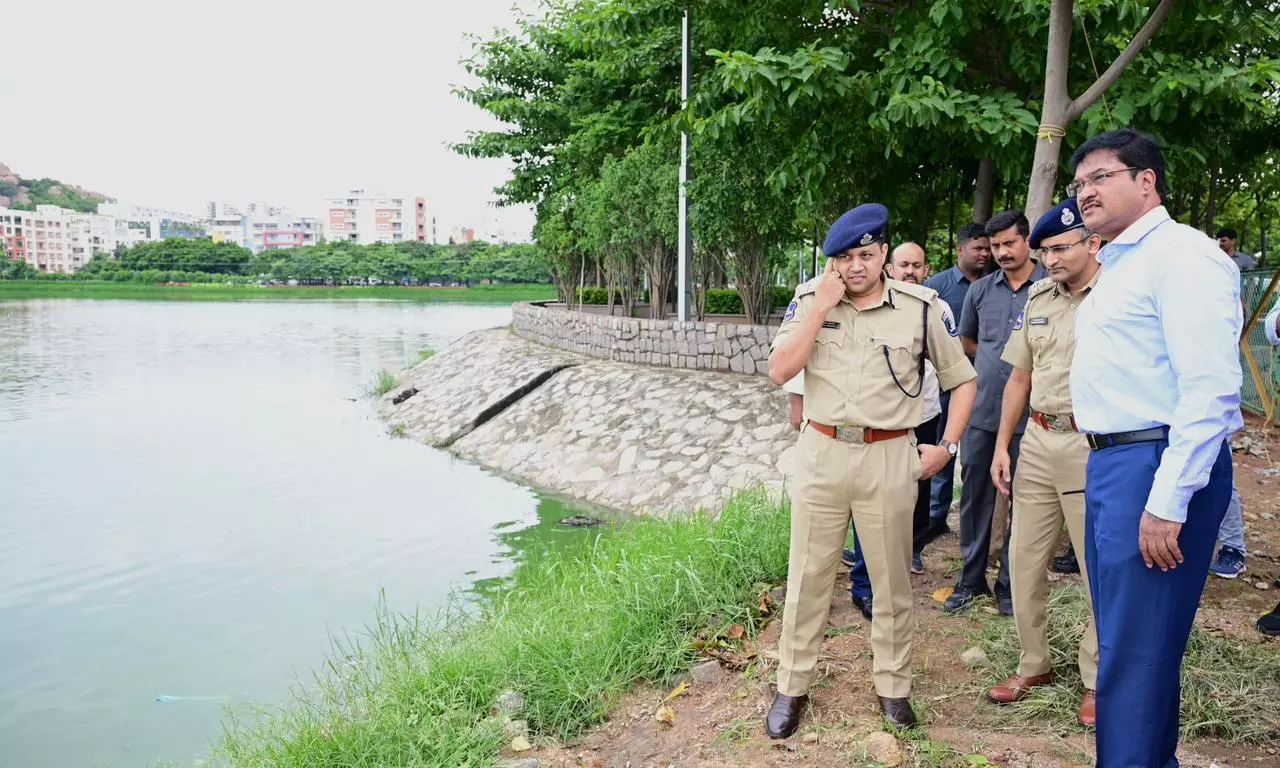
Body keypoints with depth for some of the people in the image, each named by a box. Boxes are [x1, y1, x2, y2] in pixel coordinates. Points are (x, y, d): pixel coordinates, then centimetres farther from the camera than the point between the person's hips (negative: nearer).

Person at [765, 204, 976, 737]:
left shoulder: (920, 308, -2)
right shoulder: (810, 300, 0)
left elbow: (962, 379, 8)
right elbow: (779, 372, -11)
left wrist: (947, 446, 1)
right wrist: (823, 306, -15)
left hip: (890, 458, 0)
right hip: (821, 453, 1)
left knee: (892, 580, 12)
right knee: (807, 576, 9)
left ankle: (893, 687, 30)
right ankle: (792, 687, 23)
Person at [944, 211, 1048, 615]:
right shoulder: (980, 290, 7)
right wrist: (997, 361, 10)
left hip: (1029, 413, -3)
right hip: (981, 411, 4)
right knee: (974, 496, 10)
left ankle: (1011, 583, 21)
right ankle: (972, 578, 23)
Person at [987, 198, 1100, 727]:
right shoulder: (1038, 298, 11)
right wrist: (1002, 445, 13)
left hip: (1093, 446, -6)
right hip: (1037, 441, 6)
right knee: (1023, 560, 11)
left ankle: (1097, 678, 22)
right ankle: (1035, 664, 28)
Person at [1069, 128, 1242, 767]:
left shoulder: (1182, 255, -12)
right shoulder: (1116, 265, 19)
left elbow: (1210, 391, -21)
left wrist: (1168, 503, -23)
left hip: (1156, 466, -10)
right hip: (1109, 462, 10)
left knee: (1136, 653, -3)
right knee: (1121, 638, 18)